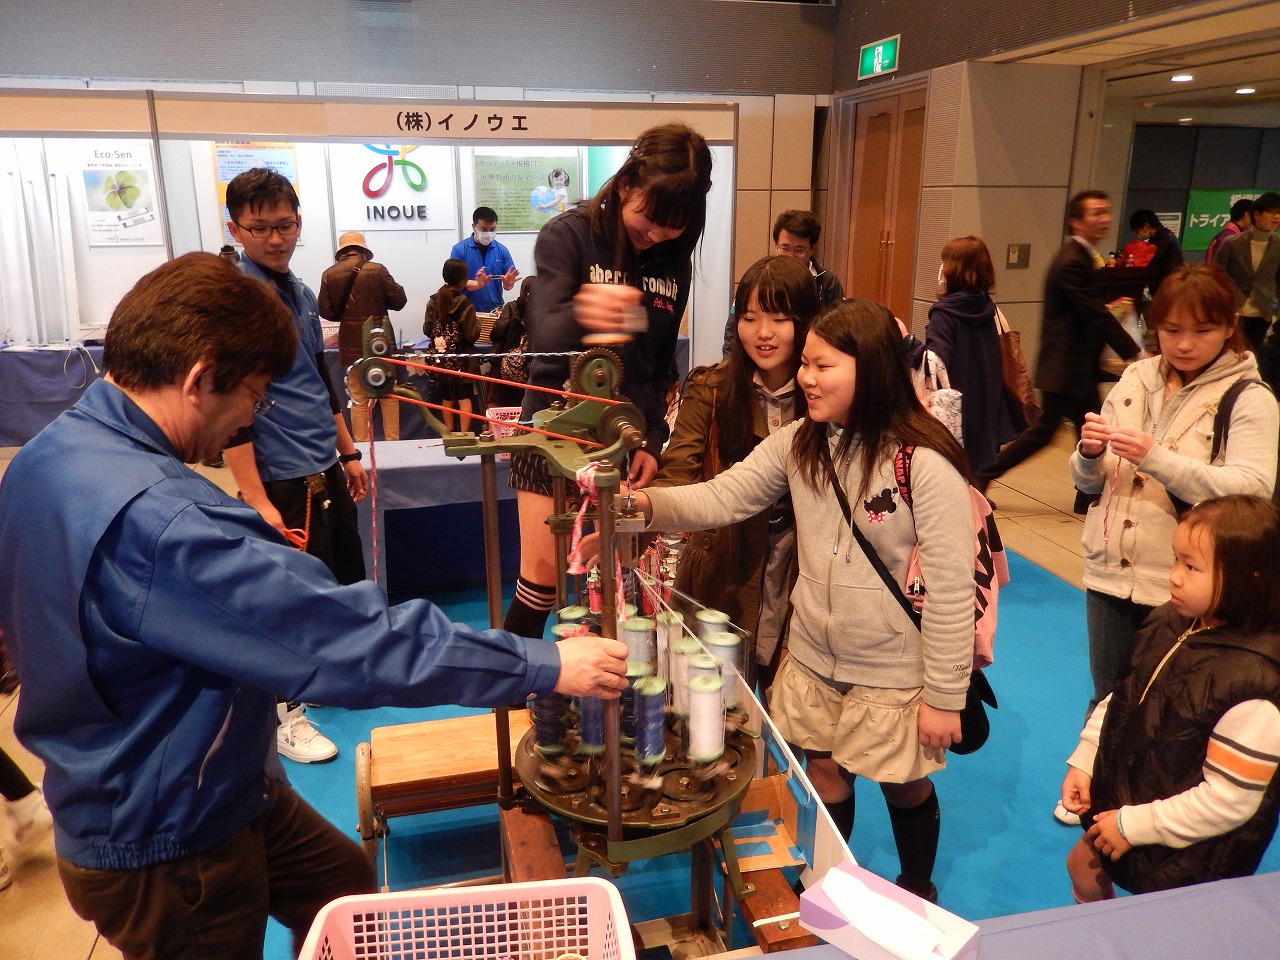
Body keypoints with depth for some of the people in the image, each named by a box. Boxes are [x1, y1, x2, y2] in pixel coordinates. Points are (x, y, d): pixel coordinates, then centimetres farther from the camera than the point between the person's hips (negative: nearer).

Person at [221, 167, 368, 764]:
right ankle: (286, 715, 22)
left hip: (327, 470, 8)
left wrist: (348, 453, 20)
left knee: (348, 581, 18)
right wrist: (256, 500, -22)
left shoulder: (301, 293, 11)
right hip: (285, 481, -8)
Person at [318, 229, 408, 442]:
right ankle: (393, 441, 14)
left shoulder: (329, 275, -2)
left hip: (351, 345, 1)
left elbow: (326, 311, -3)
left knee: (358, 399, 9)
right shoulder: (377, 270, -8)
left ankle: (362, 446, 11)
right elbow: (399, 301, -6)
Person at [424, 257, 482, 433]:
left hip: (441, 359, 4)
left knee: (447, 397, 14)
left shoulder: (433, 301, -1)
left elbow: (427, 330, 0)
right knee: (464, 397, 5)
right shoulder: (465, 305, -14)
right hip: (461, 359, -4)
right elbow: (471, 335, -17)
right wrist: (477, 322, 2)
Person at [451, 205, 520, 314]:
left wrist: (508, 283, -18)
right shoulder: (459, 250, -3)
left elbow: (507, 286, 4)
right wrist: (478, 284, -26)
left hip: (495, 310, 1)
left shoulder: (502, 251, 3)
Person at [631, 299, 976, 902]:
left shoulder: (926, 465, -23)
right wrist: (647, 503, -28)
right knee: (824, 771, 21)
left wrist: (944, 696, -14)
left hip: (894, 671, -4)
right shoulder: (798, 444, -5)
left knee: (905, 785, 17)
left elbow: (951, 588, -19)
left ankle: (917, 890, 46)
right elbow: (721, 498, -9)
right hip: (813, 658, 5)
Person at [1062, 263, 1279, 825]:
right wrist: (1090, 453, -14)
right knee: (1107, 695, 19)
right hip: (1110, 572, 4)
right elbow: (1088, 483, 8)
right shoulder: (1135, 381, 5)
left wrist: (1157, 457, -30)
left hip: (1182, 586, -4)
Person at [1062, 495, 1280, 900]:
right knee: (1082, 867, 26)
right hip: (1117, 800, 7)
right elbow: (1117, 700, 4)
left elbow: (1228, 799, -26)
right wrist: (1082, 762, -2)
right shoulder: (1169, 624, -9)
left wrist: (1134, 825, -19)